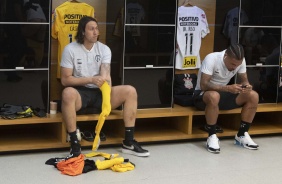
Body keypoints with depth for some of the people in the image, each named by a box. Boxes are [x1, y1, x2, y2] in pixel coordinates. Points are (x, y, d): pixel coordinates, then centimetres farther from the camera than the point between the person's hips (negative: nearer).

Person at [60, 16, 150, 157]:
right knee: (68, 93, -40)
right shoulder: (70, 49, -6)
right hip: (80, 93, -4)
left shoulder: (104, 49, 3)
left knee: (130, 91, -16)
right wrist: (91, 79, -21)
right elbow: (65, 80, -10)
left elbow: (106, 76, -11)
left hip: (99, 92, 4)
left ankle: (129, 143, -10)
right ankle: (74, 144, -31)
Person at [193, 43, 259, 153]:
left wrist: (247, 86, -25)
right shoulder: (212, 59, -25)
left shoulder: (240, 61, -9)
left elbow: (244, 80, 0)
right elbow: (203, 85, -31)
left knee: (253, 96, -14)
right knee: (214, 96, -42)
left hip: (222, 93, 6)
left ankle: (242, 135, -4)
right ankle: (212, 137, -26)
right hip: (202, 95, -6)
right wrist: (228, 88, -42)